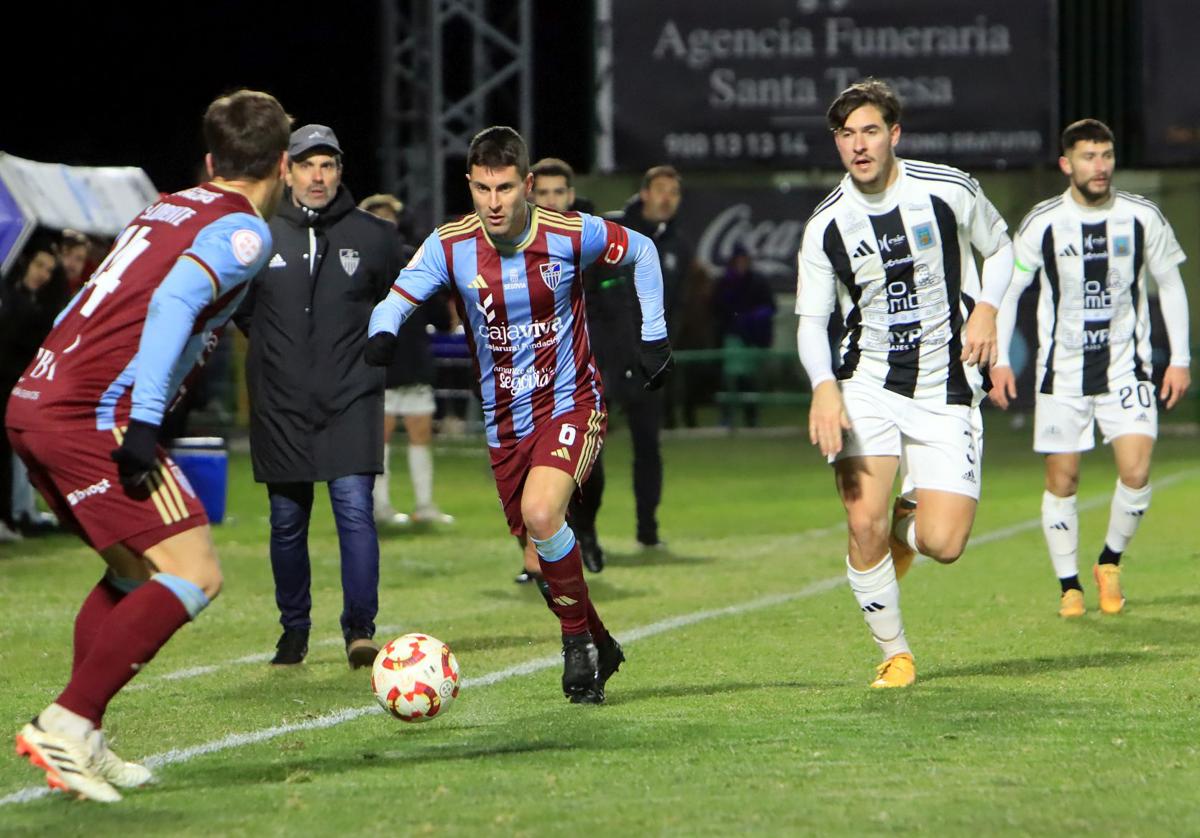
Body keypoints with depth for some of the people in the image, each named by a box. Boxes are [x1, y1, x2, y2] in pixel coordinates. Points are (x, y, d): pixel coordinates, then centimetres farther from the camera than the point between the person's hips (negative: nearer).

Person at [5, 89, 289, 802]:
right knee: (196, 577, -5)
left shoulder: (165, 209, 22)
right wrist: (145, 422, -24)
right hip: (95, 416, -9)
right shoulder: (243, 230, -2)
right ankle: (65, 726, -13)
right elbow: (173, 302, -19)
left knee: (137, 572, 20)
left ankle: (82, 743, 14)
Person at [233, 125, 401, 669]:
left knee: (355, 507, -13)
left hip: (351, 401, -1)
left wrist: (369, 343, 9)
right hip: (280, 404, 1)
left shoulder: (373, 237, 2)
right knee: (288, 520, 6)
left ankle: (359, 627, -9)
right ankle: (294, 631, 18)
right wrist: (273, 340, 12)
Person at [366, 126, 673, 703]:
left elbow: (642, 251, 7)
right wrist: (383, 334, -38)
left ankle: (578, 637, -10)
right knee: (541, 561, 7)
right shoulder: (450, 245, -8)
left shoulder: (572, 234, -11)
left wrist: (654, 336, 4)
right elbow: (397, 300, -14)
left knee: (540, 512, -28)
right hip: (504, 422, 3)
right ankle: (600, 650, 30)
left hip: (570, 406, -3)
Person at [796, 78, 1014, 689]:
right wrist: (823, 386, -17)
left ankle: (907, 527, 28)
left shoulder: (948, 191, -5)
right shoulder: (826, 226, -3)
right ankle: (894, 653, 5)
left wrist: (986, 308, -6)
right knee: (863, 523, -17)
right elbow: (810, 320, 2)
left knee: (943, 544, -12)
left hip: (946, 389, 0)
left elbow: (1000, 247, 13)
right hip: (867, 384, 1)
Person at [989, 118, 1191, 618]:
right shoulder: (1042, 224, -6)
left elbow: (1170, 286, 8)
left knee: (1136, 471, -14)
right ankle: (1069, 585, 15)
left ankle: (1111, 563, 10)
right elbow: (1007, 289, 4)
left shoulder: (1143, 218, -2)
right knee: (1062, 481, 1)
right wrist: (999, 361, -2)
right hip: (1062, 371, 0)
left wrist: (1179, 359, 4)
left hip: (1126, 368, 0)